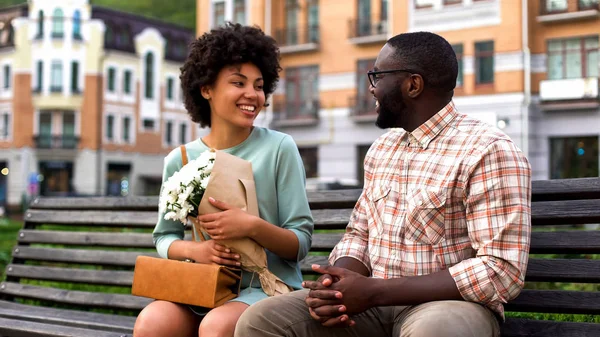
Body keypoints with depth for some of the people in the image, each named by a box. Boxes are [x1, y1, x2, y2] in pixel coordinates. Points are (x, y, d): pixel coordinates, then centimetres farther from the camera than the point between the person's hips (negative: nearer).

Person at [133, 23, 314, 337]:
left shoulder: (279, 149, -2)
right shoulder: (180, 160, 7)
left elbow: (301, 243, -2)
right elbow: (164, 237, 13)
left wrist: (253, 226, -22)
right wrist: (193, 249, -10)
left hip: (267, 287, -2)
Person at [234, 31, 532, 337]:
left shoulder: (488, 152, -12)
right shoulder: (382, 148, 13)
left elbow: (502, 271, -19)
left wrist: (374, 290, -22)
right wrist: (333, 287, -9)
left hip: (450, 305, -5)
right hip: (374, 301, 6)